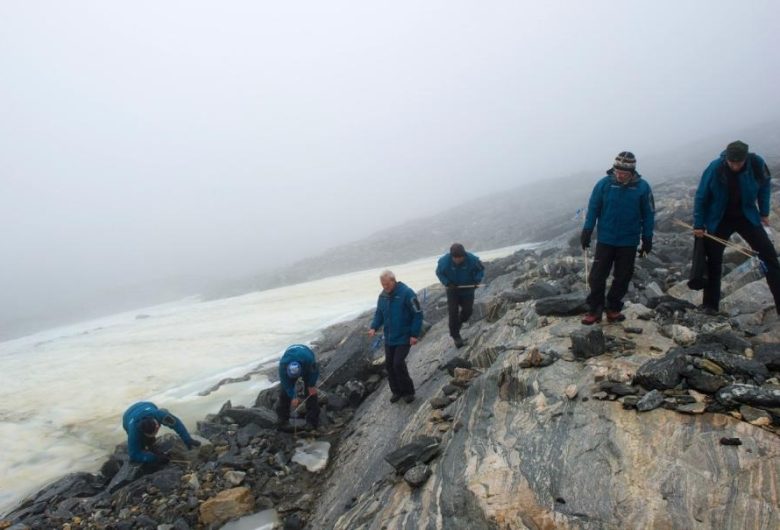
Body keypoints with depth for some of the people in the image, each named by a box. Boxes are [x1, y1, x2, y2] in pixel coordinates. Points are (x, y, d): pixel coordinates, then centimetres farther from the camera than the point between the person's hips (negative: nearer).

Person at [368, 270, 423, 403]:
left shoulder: (406, 293, -18)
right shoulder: (383, 295, 3)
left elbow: (418, 314, -15)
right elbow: (379, 313, 14)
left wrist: (414, 334, -16)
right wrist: (374, 327, -4)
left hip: (404, 337, -7)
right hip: (389, 337, 7)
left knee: (398, 363, -13)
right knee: (389, 364, 9)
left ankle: (408, 392, 7)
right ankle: (397, 391, 26)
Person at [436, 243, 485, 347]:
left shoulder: (472, 259, -24)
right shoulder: (444, 261, -25)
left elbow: (481, 269, -5)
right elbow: (439, 273, -6)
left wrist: (477, 280, -22)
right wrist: (447, 283, -21)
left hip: (468, 289, 1)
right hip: (452, 290, -1)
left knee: (467, 310, 0)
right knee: (453, 312, -7)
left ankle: (458, 324, 34)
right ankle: (455, 336, 10)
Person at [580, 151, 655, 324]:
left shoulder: (642, 187, -6)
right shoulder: (604, 184, -8)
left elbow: (648, 215, 2)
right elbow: (593, 209, 0)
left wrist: (647, 239, 3)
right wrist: (587, 231, -3)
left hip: (629, 242, 1)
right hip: (605, 239, -1)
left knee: (622, 277, 9)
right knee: (597, 276, -1)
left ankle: (613, 309, 23)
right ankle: (594, 310, 9)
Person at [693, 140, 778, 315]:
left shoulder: (757, 163, -18)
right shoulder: (715, 168, -23)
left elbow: (765, 186, 2)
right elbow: (701, 197, -11)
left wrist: (764, 213, 5)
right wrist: (698, 225, -9)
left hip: (747, 216, 2)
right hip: (719, 220, -2)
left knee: (769, 254, -5)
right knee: (713, 260, 1)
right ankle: (710, 304, 13)